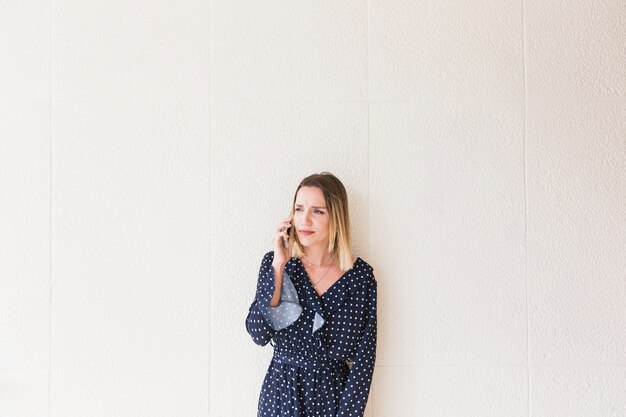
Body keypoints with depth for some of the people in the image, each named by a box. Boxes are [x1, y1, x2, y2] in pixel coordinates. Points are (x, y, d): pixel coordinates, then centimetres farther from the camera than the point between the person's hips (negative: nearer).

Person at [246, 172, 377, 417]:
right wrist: (278, 266, -19)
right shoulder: (274, 263, -5)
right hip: (281, 391, 1)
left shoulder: (360, 276, -8)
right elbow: (258, 335, -15)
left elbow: (364, 356, -6)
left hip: (333, 395, -1)